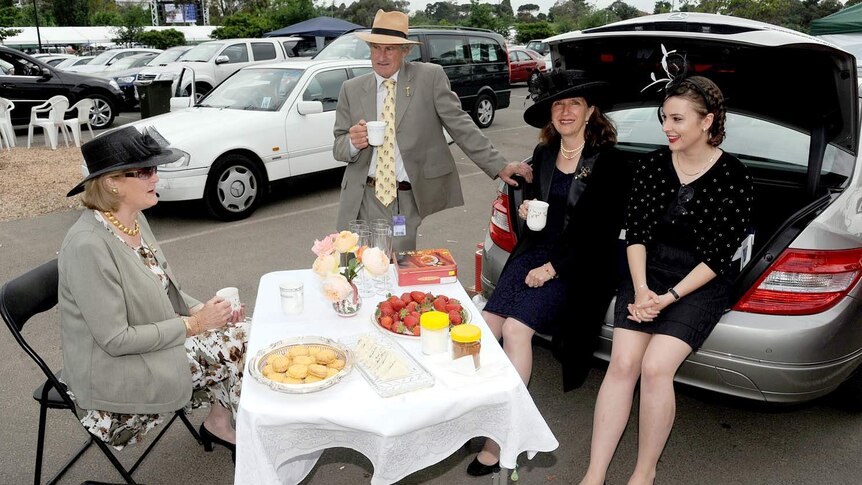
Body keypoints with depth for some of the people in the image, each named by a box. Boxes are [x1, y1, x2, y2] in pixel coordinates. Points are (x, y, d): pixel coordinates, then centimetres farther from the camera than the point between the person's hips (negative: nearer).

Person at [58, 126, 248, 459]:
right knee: (236, 346, -11)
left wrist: (201, 310, -5)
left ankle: (218, 423, 11)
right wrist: (193, 324, -19)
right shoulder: (88, 245, -27)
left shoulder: (135, 220, 0)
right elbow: (116, 340, -25)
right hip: (114, 372, -8)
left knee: (241, 332, -5)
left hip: (155, 338, 8)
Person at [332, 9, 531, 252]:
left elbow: (460, 125, 0)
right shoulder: (351, 89, 9)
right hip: (364, 202, 3)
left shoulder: (430, 77, 1)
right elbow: (338, 148, 11)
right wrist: (352, 142, -12)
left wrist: (499, 166, -6)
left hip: (415, 202, -2)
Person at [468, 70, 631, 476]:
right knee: (488, 323, -15)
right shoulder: (543, 154, 11)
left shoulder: (610, 164, -7)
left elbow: (603, 233, -10)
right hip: (534, 251, 6)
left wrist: (553, 268, -14)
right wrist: (525, 210, 2)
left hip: (576, 265, -6)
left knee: (515, 327, -23)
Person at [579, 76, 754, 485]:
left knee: (656, 367, -20)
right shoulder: (652, 166, 3)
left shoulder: (733, 178, -8)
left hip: (702, 283, -3)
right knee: (622, 363, -13)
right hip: (648, 271, 3)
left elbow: (719, 256, -9)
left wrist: (668, 297, -16)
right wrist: (641, 289, -10)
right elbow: (635, 232, 3)